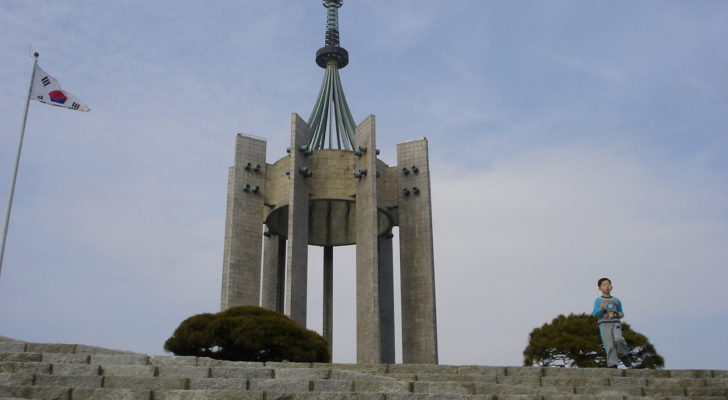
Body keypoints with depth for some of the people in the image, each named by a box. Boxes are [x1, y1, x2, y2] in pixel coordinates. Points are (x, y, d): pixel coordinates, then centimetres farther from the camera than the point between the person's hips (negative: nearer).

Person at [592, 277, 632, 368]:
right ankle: (612, 365, -9)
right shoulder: (598, 300, 10)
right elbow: (595, 314, 3)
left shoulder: (616, 300, 17)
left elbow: (621, 313, 26)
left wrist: (621, 314, 2)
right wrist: (601, 308, -16)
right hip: (604, 324, -1)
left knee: (618, 339, -25)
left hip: (616, 323, 1)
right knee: (609, 346, -12)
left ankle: (623, 356, -2)